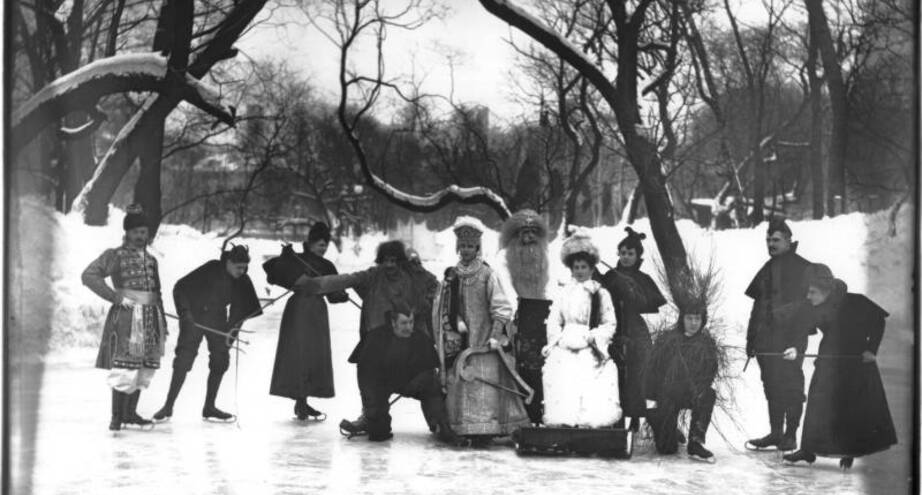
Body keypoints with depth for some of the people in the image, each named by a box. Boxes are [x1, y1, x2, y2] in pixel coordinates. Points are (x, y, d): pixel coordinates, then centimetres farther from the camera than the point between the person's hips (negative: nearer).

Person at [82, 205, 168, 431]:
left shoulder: (150, 260, 18)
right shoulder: (116, 255, -1)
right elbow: (89, 275, -11)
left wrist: (162, 325, 17)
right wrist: (116, 296, -14)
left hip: (150, 317, 7)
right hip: (126, 316, -6)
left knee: (144, 367, 8)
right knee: (125, 366, -11)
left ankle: (130, 413, 17)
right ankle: (116, 417, -6)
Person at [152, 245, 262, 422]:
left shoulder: (242, 281, -4)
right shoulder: (211, 270, -18)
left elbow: (239, 308, 7)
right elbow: (180, 287, -14)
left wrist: (232, 329, -5)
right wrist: (185, 311, -22)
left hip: (217, 321, 5)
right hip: (194, 318, -5)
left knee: (221, 360, -1)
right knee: (184, 360, -11)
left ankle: (209, 408, 11)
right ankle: (168, 406, -5)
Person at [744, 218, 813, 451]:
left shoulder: (802, 268, -5)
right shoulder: (767, 270, 17)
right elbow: (757, 306, 20)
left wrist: (797, 343, -18)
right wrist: (751, 340, 15)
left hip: (789, 341, -7)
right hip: (766, 342, 7)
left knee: (791, 387, -3)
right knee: (772, 387, 10)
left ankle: (790, 437, 3)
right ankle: (775, 433, 17)